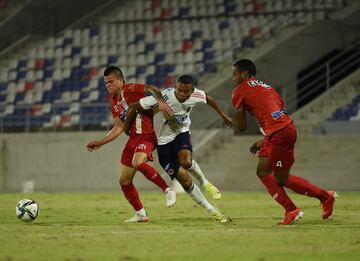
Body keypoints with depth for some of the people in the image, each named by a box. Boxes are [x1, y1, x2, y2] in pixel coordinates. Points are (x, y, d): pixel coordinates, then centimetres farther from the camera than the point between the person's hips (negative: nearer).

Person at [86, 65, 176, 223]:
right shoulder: (113, 102, 14)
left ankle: (168, 191, -23)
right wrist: (100, 143, 11)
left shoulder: (130, 89, -9)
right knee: (124, 181, 8)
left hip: (146, 136, -9)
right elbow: (118, 128, 16)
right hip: (133, 138, 9)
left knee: (137, 163, -36)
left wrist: (160, 101, -39)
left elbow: (151, 89, -21)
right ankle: (141, 214, 22)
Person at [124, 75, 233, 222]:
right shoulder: (164, 97, -30)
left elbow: (208, 99, 9)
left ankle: (204, 182, 0)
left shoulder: (196, 95, -17)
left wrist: (223, 115, 21)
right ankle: (212, 211, 8)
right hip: (165, 139, -2)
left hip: (182, 132, 2)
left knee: (186, 162, -33)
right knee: (185, 180, -7)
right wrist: (126, 127, -6)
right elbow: (135, 107, -21)